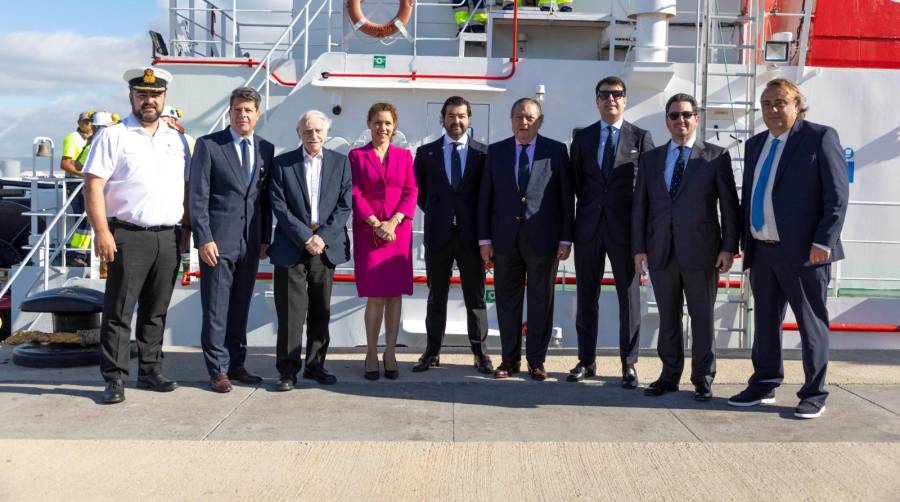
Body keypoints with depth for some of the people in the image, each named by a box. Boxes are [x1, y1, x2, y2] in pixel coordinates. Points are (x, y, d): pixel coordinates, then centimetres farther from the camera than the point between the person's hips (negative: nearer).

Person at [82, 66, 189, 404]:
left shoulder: (174, 139, 15)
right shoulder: (113, 137, -1)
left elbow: (185, 187, 19)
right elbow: (93, 186, -7)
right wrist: (101, 231, -16)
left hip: (168, 237, 5)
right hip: (128, 236, -5)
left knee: (156, 311, 12)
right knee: (119, 311, -2)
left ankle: (150, 371, 22)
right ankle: (115, 379, 5)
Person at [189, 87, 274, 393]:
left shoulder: (266, 149, 10)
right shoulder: (208, 145, -2)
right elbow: (198, 196, -6)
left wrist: (265, 238, 8)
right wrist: (203, 239, -12)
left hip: (251, 242, 4)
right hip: (218, 241, -4)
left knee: (240, 307, 12)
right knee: (216, 309, 1)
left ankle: (236, 364, 22)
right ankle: (218, 370, 10)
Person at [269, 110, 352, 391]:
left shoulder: (340, 163, 7)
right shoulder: (283, 163, 3)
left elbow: (345, 205, 2)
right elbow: (279, 207, -4)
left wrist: (323, 236, -10)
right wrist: (305, 237, -12)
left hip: (327, 246, 2)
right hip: (292, 247, -2)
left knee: (321, 311, 9)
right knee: (291, 311, -2)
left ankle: (315, 365, 20)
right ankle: (288, 370, 7)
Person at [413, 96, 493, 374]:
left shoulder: (482, 152, 2)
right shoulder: (426, 152, 6)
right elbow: (419, 190, 13)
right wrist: (435, 213, 6)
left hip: (471, 235, -1)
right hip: (438, 234, 1)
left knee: (475, 298, 6)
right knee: (436, 297, 9)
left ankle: (480, 353, 15)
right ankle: (432, 352, 18)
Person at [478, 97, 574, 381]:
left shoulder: (556, 151, 2)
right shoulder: (496, 151, 8)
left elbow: (567, 198, 1)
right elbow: (485, 197, 7)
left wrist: (566, 239, -4)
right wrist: (485, 239, 1)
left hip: (543, 239, -2)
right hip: (505, 238, 2)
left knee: (541, 301, 5)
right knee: (507, 301, 7)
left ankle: (536, 360, 17)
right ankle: (510, 359, 18)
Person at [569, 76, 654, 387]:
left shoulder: (641, 137, 4)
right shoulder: (582, 137, 9)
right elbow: (575, 181, 11)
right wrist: (588, 207, 4)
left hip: (625, 227, -2)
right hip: (588, 226, 2)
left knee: (629, 296, 1)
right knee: (586, 296, 7)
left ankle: (628, 364, 10)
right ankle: (586, 361, 17)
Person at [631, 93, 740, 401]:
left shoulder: (716, 156, 4)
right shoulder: (650, 159, 12)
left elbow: (729, 205, 1)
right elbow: (640, 206, 10)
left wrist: (728, 247, -6)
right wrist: (639, 247, 3)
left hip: (700, 251, -3)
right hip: (661, 250, 3)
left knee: (702, 317, 4)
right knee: (667, 317, 9)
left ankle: (703, 379, 15)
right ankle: (669, 376, 20)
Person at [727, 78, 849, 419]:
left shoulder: (821, 137, -3)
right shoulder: (755, 144, 15)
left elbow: (837, 194, -8)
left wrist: (823, 241, -16)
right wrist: (746, 244, 11)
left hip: (804, 251, -6)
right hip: (762, 251, 6)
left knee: (811, 324, 4)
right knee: (765, 323, 13)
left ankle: (814, 394, 15)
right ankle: (764, 386, 25)